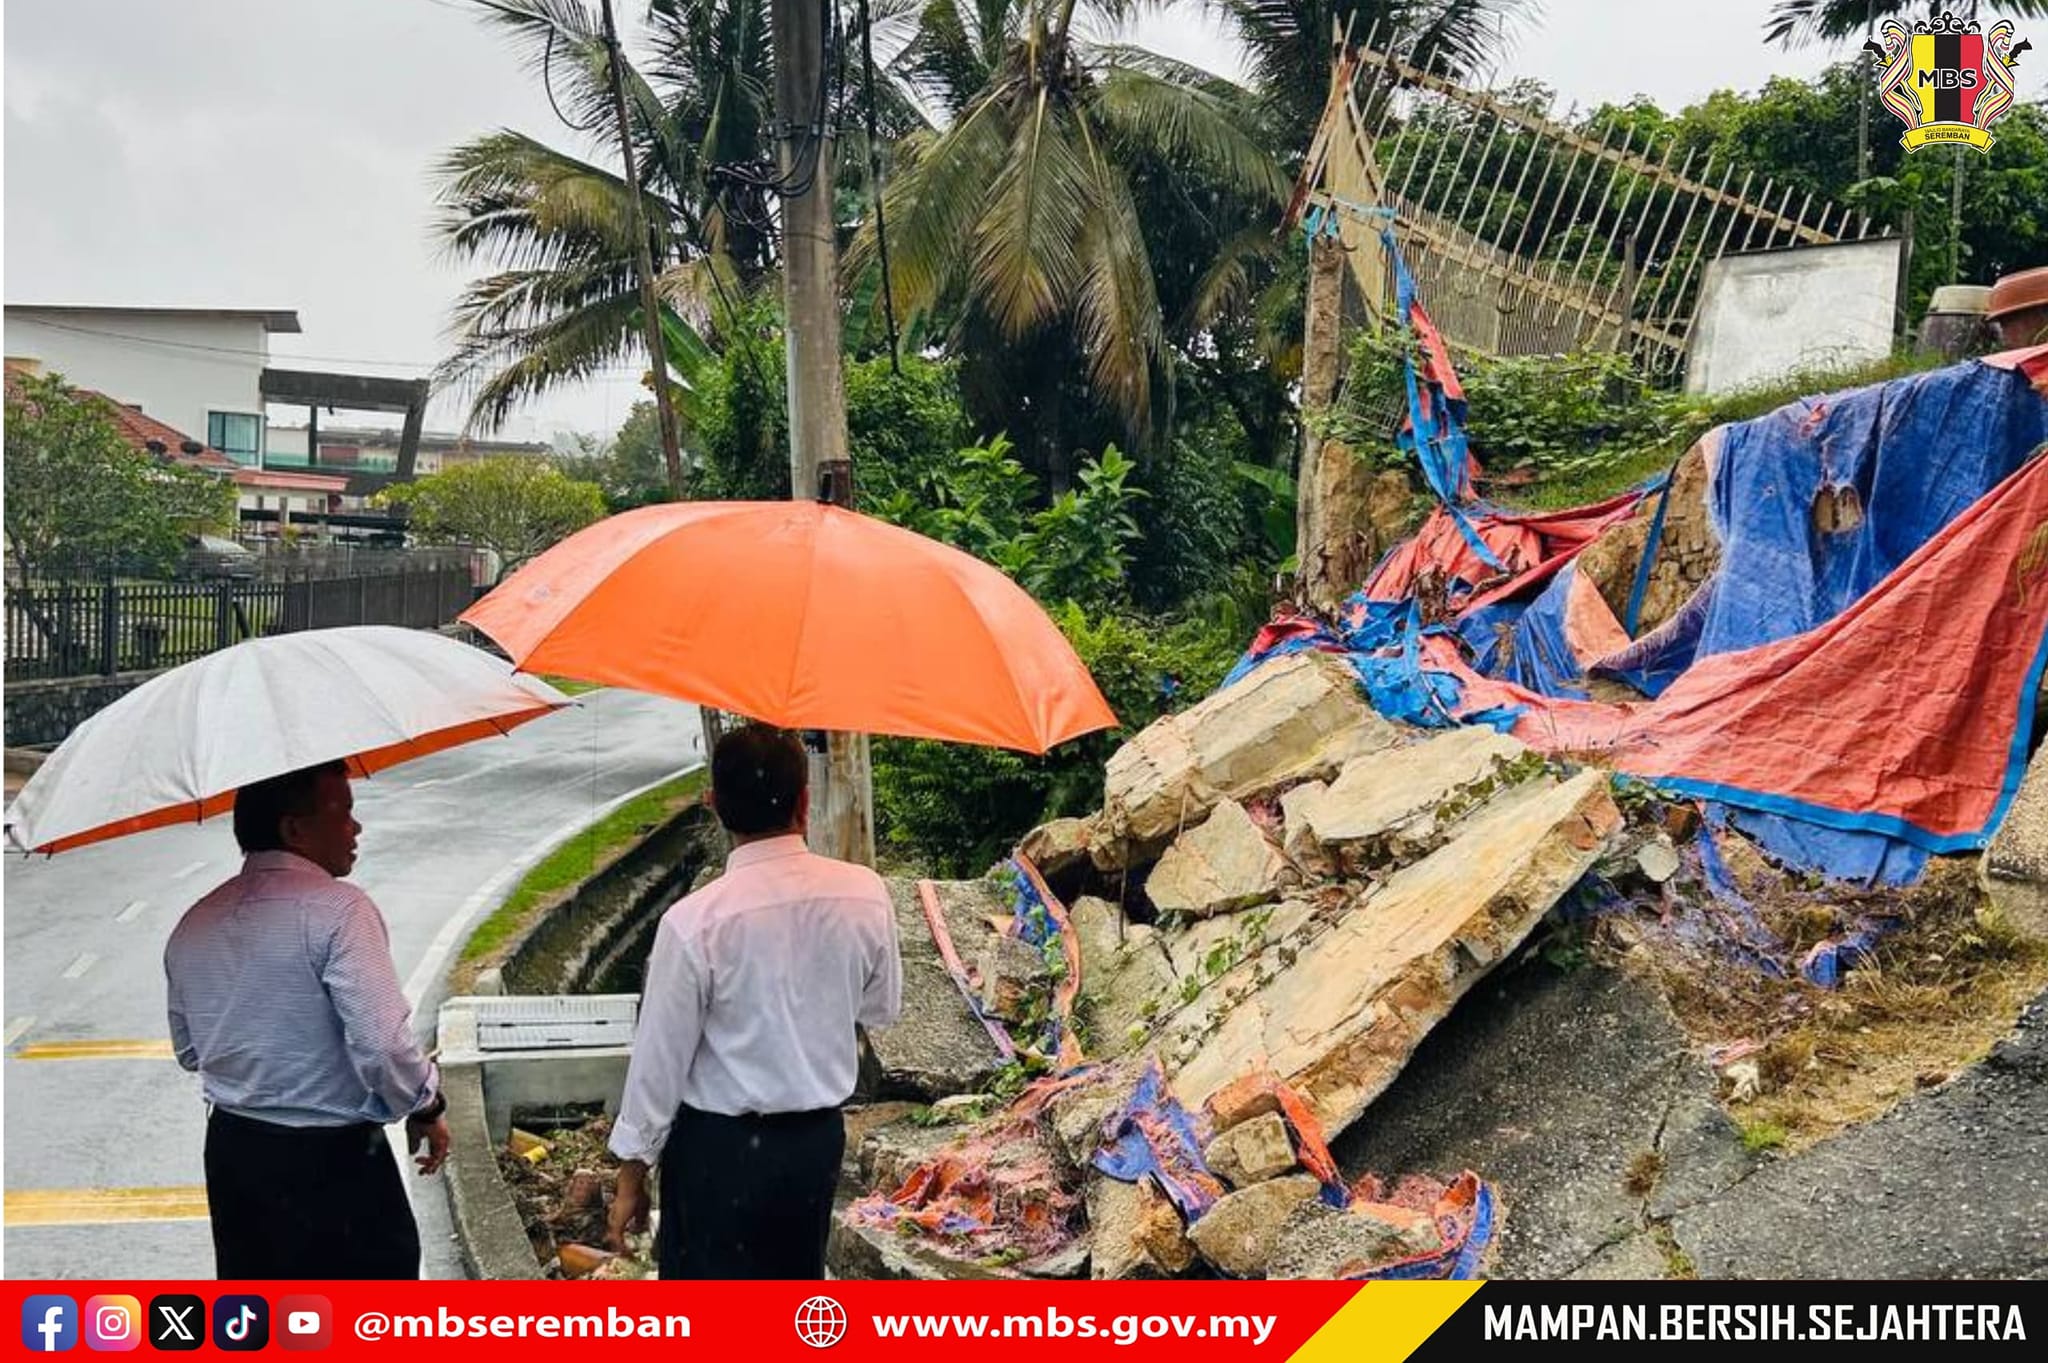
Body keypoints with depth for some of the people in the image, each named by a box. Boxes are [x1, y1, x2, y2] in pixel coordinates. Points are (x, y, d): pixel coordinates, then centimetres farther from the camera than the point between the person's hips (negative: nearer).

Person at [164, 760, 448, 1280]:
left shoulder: (196, 923, 4)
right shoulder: (338, 910, -19)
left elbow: (188, 1049, 15)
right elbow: (383, 1044, -24)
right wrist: (426, 1108, -8)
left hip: (231, 1148, 7)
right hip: (331, 1158, -7)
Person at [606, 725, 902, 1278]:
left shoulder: (694, 921, -21)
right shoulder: (864, 894, -11)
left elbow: (661, 1058, -13)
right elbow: (883, 1007, 5)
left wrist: (632, 1174, -1)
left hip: (720, 1148, -4)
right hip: (820, 1136, 4)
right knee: (798, 1280, 22)